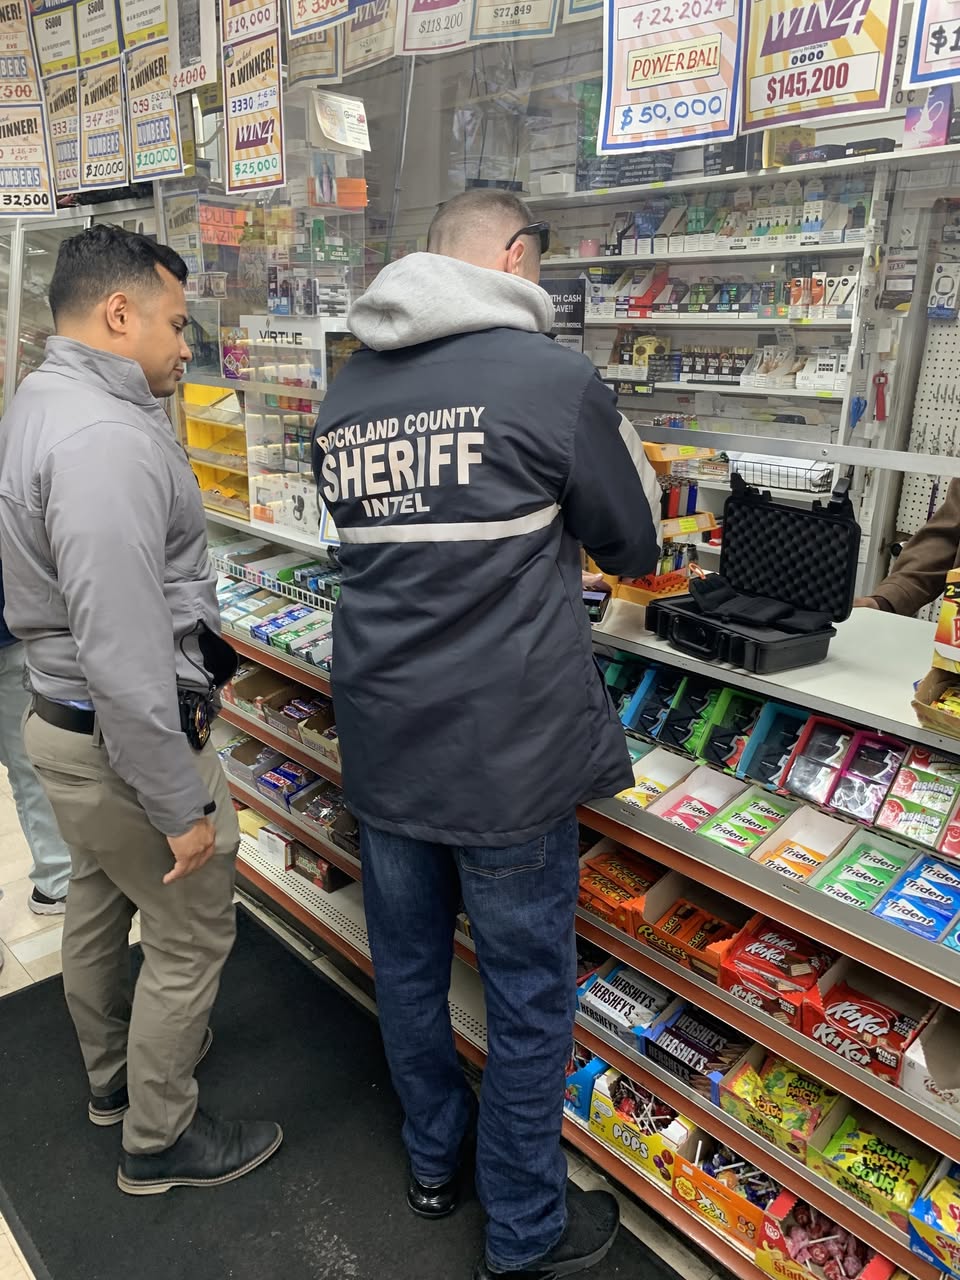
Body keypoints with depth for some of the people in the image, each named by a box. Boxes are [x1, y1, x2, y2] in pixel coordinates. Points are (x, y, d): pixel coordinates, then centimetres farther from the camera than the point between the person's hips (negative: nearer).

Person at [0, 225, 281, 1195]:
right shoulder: (107, 440, -27)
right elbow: (125, 658, -30)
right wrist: (183, 806, -23)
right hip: (125, 742, -10)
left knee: (98, 905, 25)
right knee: (190, 939, 8)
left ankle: (113, 1075, 49)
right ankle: (158, 1142, 29)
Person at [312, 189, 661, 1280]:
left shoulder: (344, 393, 5)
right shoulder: (553, 379, -13)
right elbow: (632, 546, -2)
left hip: (381, 741, 6)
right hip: (509, 752, -6)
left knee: (407, 965, 22)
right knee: (528, 994, 13)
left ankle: (434, 1162, 47)